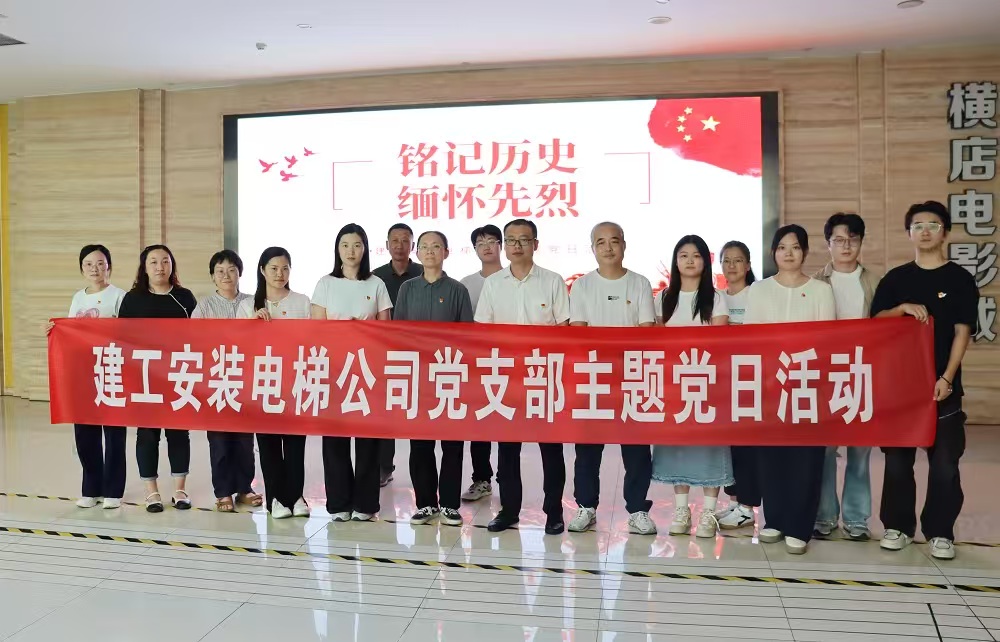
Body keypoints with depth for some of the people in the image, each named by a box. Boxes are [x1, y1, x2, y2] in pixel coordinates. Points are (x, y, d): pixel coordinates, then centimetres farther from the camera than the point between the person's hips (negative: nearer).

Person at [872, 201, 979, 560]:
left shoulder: (960, 280, 1)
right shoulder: (895, 279, 7)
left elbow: (962, 332, -3)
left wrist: (946, 378, -12)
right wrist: (902, 308, -15)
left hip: (943, 385, -1)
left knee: (944, 462, 1)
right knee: (897, 459, 6)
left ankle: (940, 532, 14)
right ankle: (898, 526, 18)